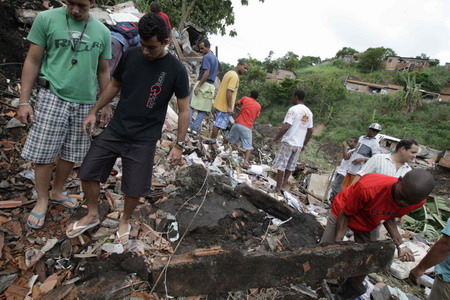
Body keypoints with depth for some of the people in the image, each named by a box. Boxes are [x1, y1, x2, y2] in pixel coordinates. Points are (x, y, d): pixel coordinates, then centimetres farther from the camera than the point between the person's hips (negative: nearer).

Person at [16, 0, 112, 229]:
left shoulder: (102, 32, 5)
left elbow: (103, 71, 12)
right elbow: (32, 61, -1)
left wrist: (105, 104, 11)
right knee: (43, 154, 2)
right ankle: (42, 201, 23)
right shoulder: (46, 19, -2)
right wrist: (24, 101, -5)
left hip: (85, 103, 3)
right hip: (53, 98, -2)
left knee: (70, 154, 12)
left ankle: (57, 192, 33)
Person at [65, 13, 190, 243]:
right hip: (115, 130, 4)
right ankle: (92, 216, 34)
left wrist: (179, 144, -10)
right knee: (87, 172, 8)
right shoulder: (130, 55, -2)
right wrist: (94, 111, 11)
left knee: (135, 189, 2)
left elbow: (184, 109, -7)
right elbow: (114, 85, 12)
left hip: (144, 139, -3)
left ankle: (125, 220, 34)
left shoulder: (176, 70, -11)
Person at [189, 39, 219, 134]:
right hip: (211, 85, 8)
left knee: (191, 104, 0)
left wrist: (198, 86, -20)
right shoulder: (215, 58, 18)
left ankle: (189, 125, -2)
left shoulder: (206, 57, -10)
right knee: (202, 109, 6)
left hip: (203, 84, -8)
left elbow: (206, 73, -20)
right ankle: (196, 128, 8)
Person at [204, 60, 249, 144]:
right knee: (219, 124, 0)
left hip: (219, 103, 10)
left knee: (218, 123, 17)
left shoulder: (229, 73, 15)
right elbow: (229, 92, -24)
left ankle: (212, 139, 24)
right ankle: (212, 140, 8)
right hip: (224, 106, -10)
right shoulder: (235, 76, -16)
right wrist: (229, 107, -22)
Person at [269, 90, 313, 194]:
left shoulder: (293, 109, -11)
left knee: (281, 165, 0)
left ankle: (278, 188, 2)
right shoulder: (309, 112, 11)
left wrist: (274, 140, -16)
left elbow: (286, 127, -20)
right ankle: (283, 186, 19)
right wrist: (304, 145, 23)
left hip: (289, 142, -7)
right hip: (299, 144, 7)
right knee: (290, 167, 13)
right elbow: (310, 131, 14)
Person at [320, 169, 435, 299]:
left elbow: (389, 217, -5)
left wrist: (400, 245, -15)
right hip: (343, 213, -4)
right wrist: (337, 244, -28)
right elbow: (345, 214, -26)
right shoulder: (368, 187, -43)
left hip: (370, 225, 4)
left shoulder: (417, 200, -24)